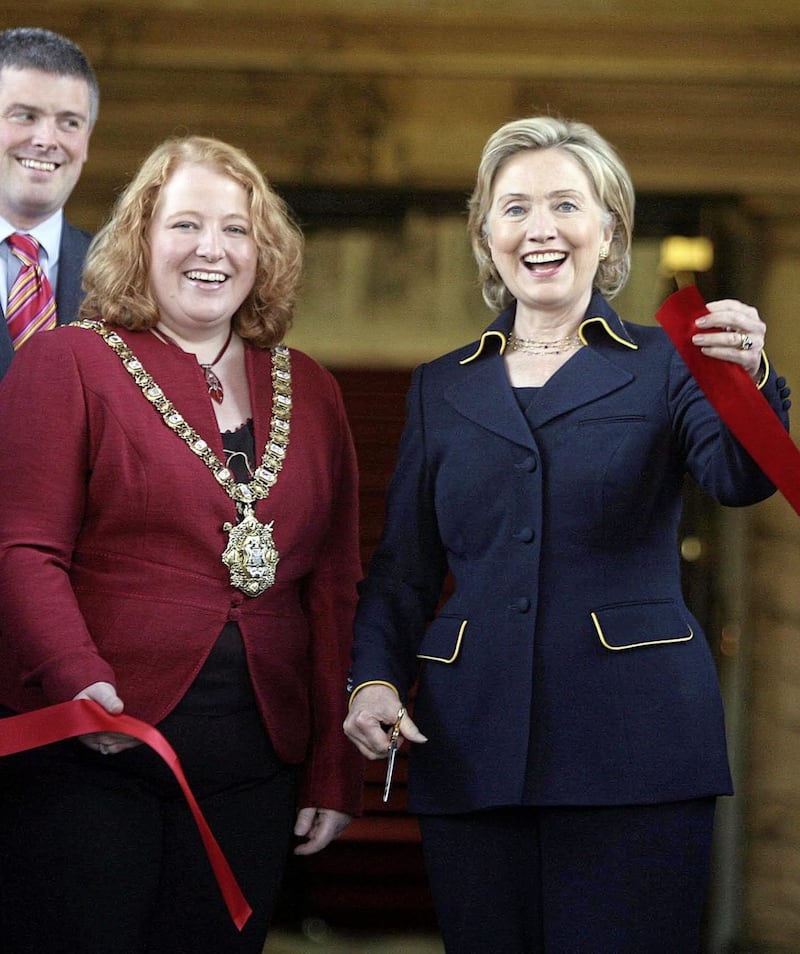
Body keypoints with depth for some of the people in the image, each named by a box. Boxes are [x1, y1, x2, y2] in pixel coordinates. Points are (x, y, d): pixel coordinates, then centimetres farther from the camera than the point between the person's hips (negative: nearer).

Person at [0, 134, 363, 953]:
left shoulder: (309, 392, 15)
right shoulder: (67, 362, 1)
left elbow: (333, 589, 13)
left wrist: (335, 770, 9)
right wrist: (75, 677, -24)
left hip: (254, 765, 4)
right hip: (88, 755, -4)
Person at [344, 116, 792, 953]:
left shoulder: (665, 366, 6)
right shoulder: (440, 390, 14)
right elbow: (401, 568, 14)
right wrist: (375, 677, -4)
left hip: (634, 751, -2)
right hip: (471, 749, 3)